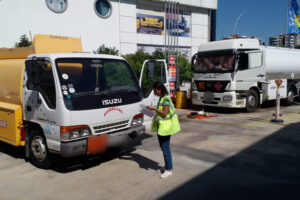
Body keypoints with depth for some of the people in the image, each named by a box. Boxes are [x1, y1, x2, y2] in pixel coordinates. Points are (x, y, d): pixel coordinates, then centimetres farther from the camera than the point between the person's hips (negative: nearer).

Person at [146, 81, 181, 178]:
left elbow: (165, 113, -22)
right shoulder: (161, 98, 11)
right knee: (162, 147, 16)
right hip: (161, 126, 10)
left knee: (166, 148, -3)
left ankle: (169, 170, 8)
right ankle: (167, 166, 29)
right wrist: (154, 109, 6)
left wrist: (154, 108, -19)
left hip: (165, 127, -10)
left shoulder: (166, 99, -17)